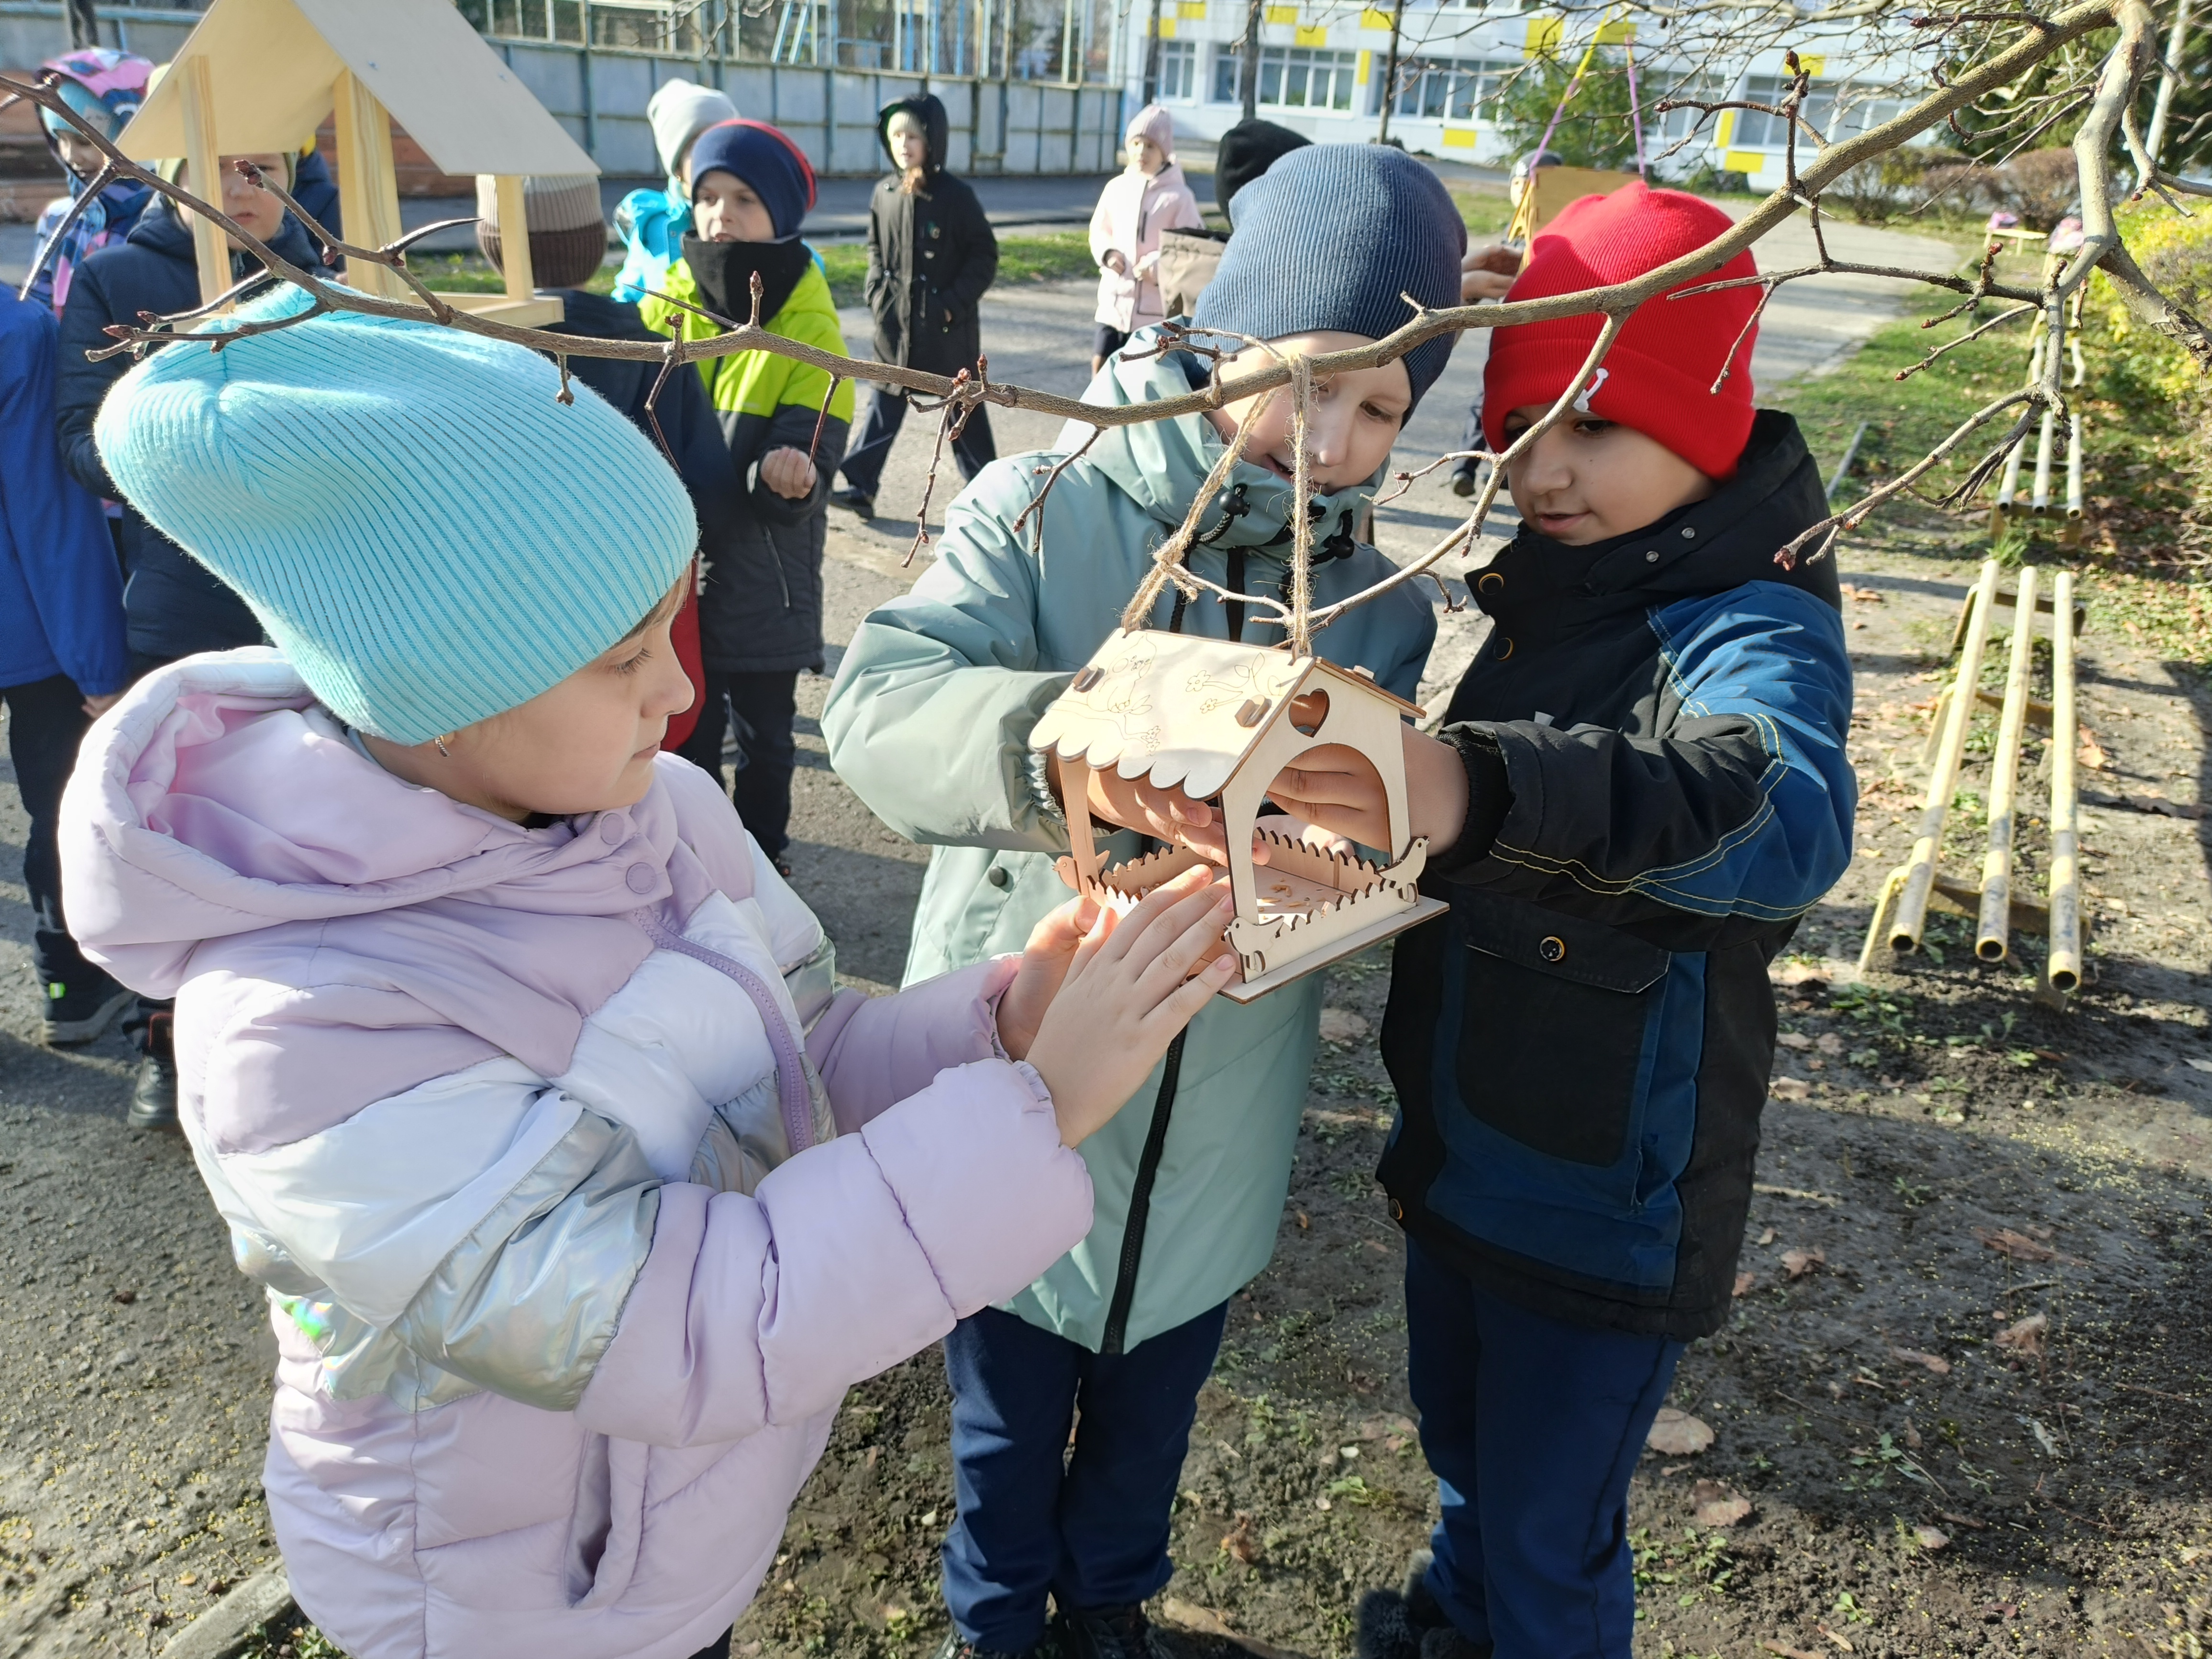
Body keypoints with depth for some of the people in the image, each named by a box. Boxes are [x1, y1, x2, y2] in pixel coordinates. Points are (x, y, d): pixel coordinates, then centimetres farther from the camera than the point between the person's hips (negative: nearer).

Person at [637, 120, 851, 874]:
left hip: (764, 578, -2)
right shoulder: (664, 306, -1)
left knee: (764, 729, 14)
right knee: (687, 728, 13)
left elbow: (808, 462, -18)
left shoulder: (809, 330, -10)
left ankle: (761, 856, 34)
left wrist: (790, 481, -41)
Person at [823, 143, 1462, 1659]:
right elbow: (881, 704, -29)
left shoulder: (1383, 605, -2)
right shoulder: (1046, 510, -15)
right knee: (1008, 1406, 21)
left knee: (1152, 1403, 25)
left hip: (1220, 1123, 3)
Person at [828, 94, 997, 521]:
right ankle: (860, 486, 6)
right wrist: (877, 292, 2)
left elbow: (985, 256, -8)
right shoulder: (884, 192, 4)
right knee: (884, 402, 5)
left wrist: (954, 303, -15)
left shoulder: (956, 195, -11)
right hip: (895, 320, 4)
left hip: (947, 324, -4)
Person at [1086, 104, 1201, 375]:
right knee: (1100, 365, 5)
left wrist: (1158, 266, -22)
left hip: (1154, 307, -4)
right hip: (1113, 300, 4)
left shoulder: (1178, 196, -10)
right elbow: (1099, 231, 16)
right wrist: (1107, 253, -6)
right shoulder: (1116, 187, 4)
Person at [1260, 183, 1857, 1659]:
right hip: (1466, 1141, 8)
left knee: (1553, 1536, 11)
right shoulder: (1552, 601, 2)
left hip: (1608, 1195, -7)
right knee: (1461, 1437, 28)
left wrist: (1481, 791, -61)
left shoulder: (1754, 635, -22)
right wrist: (1391, 789, 2)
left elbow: (1785, 821, -47)